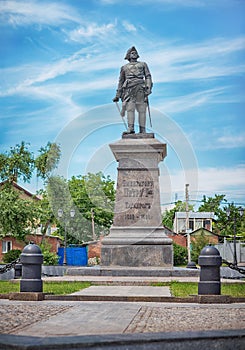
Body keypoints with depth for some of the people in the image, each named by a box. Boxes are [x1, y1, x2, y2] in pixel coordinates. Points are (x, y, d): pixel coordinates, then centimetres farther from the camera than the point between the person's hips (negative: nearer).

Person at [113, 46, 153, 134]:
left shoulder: (143, 64, 24)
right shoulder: (124, 67, 26)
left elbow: (148, 77, 12)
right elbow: (121, 82, 26)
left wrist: (148, 88, -6)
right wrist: (117, 96, 19)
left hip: (140, 88, -1)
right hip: (129, 89, 1)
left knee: (142, 110, -6)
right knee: (130, 109, -14)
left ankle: (142, 130, -8)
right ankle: (131, 128, -23)